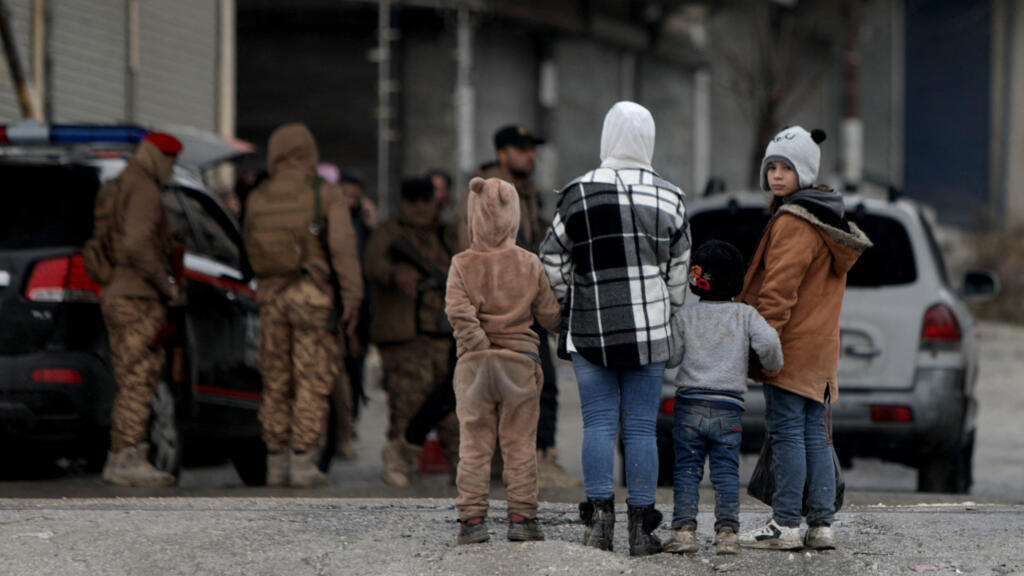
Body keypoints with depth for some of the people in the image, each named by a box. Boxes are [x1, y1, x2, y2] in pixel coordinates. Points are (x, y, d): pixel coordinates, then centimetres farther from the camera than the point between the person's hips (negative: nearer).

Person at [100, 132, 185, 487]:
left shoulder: (121, 190, 22)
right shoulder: (144, 189, -10)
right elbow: (137, 244, -24)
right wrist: (168, 286, -17)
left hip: (117, 298, 10)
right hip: (138, 298, -10)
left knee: (130, 385, 10)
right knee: (139, 381, -12)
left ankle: (118, 461, 10)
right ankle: (129, 460, -17)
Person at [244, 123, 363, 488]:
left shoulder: (257, 199, 6)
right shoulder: (326, 195, -4)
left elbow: (250, 250, 13)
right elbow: (343, 248, -12)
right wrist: (352, 299, -10)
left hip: (270, 295, 4)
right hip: (312, 294, -4)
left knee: (276, 384, 10)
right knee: (312, 382, -1)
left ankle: (276, 464, 10)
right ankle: (303, 463, -6)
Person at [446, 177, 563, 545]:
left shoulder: (462, 265, -2)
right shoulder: (529, 264, 0)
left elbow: (458, 311, -16)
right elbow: (549, 315, 3)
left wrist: (480, 346, -13)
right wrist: (563, 324, 23)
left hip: (474, 363, 0)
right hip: (520, 360, 0)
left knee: (474, 444, 4)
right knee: (520, 444, 6)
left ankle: (472, 518, 1)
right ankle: (522, 517, 5)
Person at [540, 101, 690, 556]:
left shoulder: (580, 194, -5)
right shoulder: (668, 198, 1)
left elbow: (553, 262, 1)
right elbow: (679, 271, 7)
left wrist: (570, 303, 17)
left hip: (592, 331, -1)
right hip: (649, 332, 1)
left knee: (598, 424, 2)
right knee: (641, 428, 2)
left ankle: (599, 518, -6)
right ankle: (641, 528, 2)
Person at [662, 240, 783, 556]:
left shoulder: (685, 316, 1)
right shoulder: (745, 314, 3)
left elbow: (670, 357, 0)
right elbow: (767, 342, -11)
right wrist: (773, 364, 9)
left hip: (689, 402, -1)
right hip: (728, 406, 1)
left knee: (686, 469, 3)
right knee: (726, 471, 3)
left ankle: (684, 530, -6)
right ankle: (727, 532, -6)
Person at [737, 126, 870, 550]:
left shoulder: (794, 222, -13)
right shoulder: (828, 220, 18)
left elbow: (779, 289, -19)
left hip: (791, 343, -9)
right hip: (820, 347, 9)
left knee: (786, 431, -8)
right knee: (814, 434, 9)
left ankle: (785, 524, -9)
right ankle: (821, 524, 7)